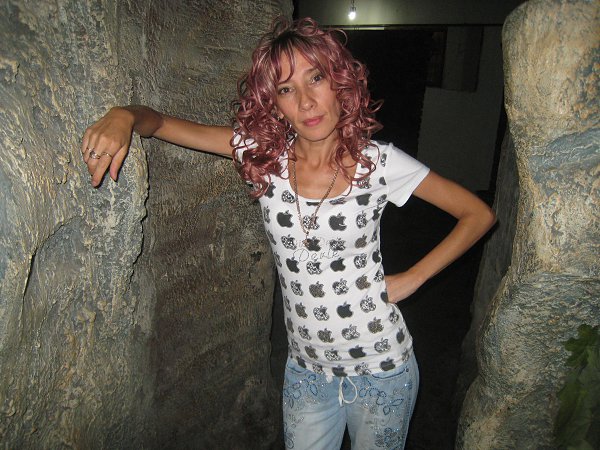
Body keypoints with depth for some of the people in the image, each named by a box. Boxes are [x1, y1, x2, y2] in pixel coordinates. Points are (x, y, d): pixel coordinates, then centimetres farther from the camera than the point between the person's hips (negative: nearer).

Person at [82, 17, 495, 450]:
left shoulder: (377, 161, -15)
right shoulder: (263, 153, -9)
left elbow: (478, 214, -6)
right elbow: (162, 123, -7)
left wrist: (412, 278, -11)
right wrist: (124, 116, -30)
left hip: (381, 370, -2)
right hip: (306, 370, 2)